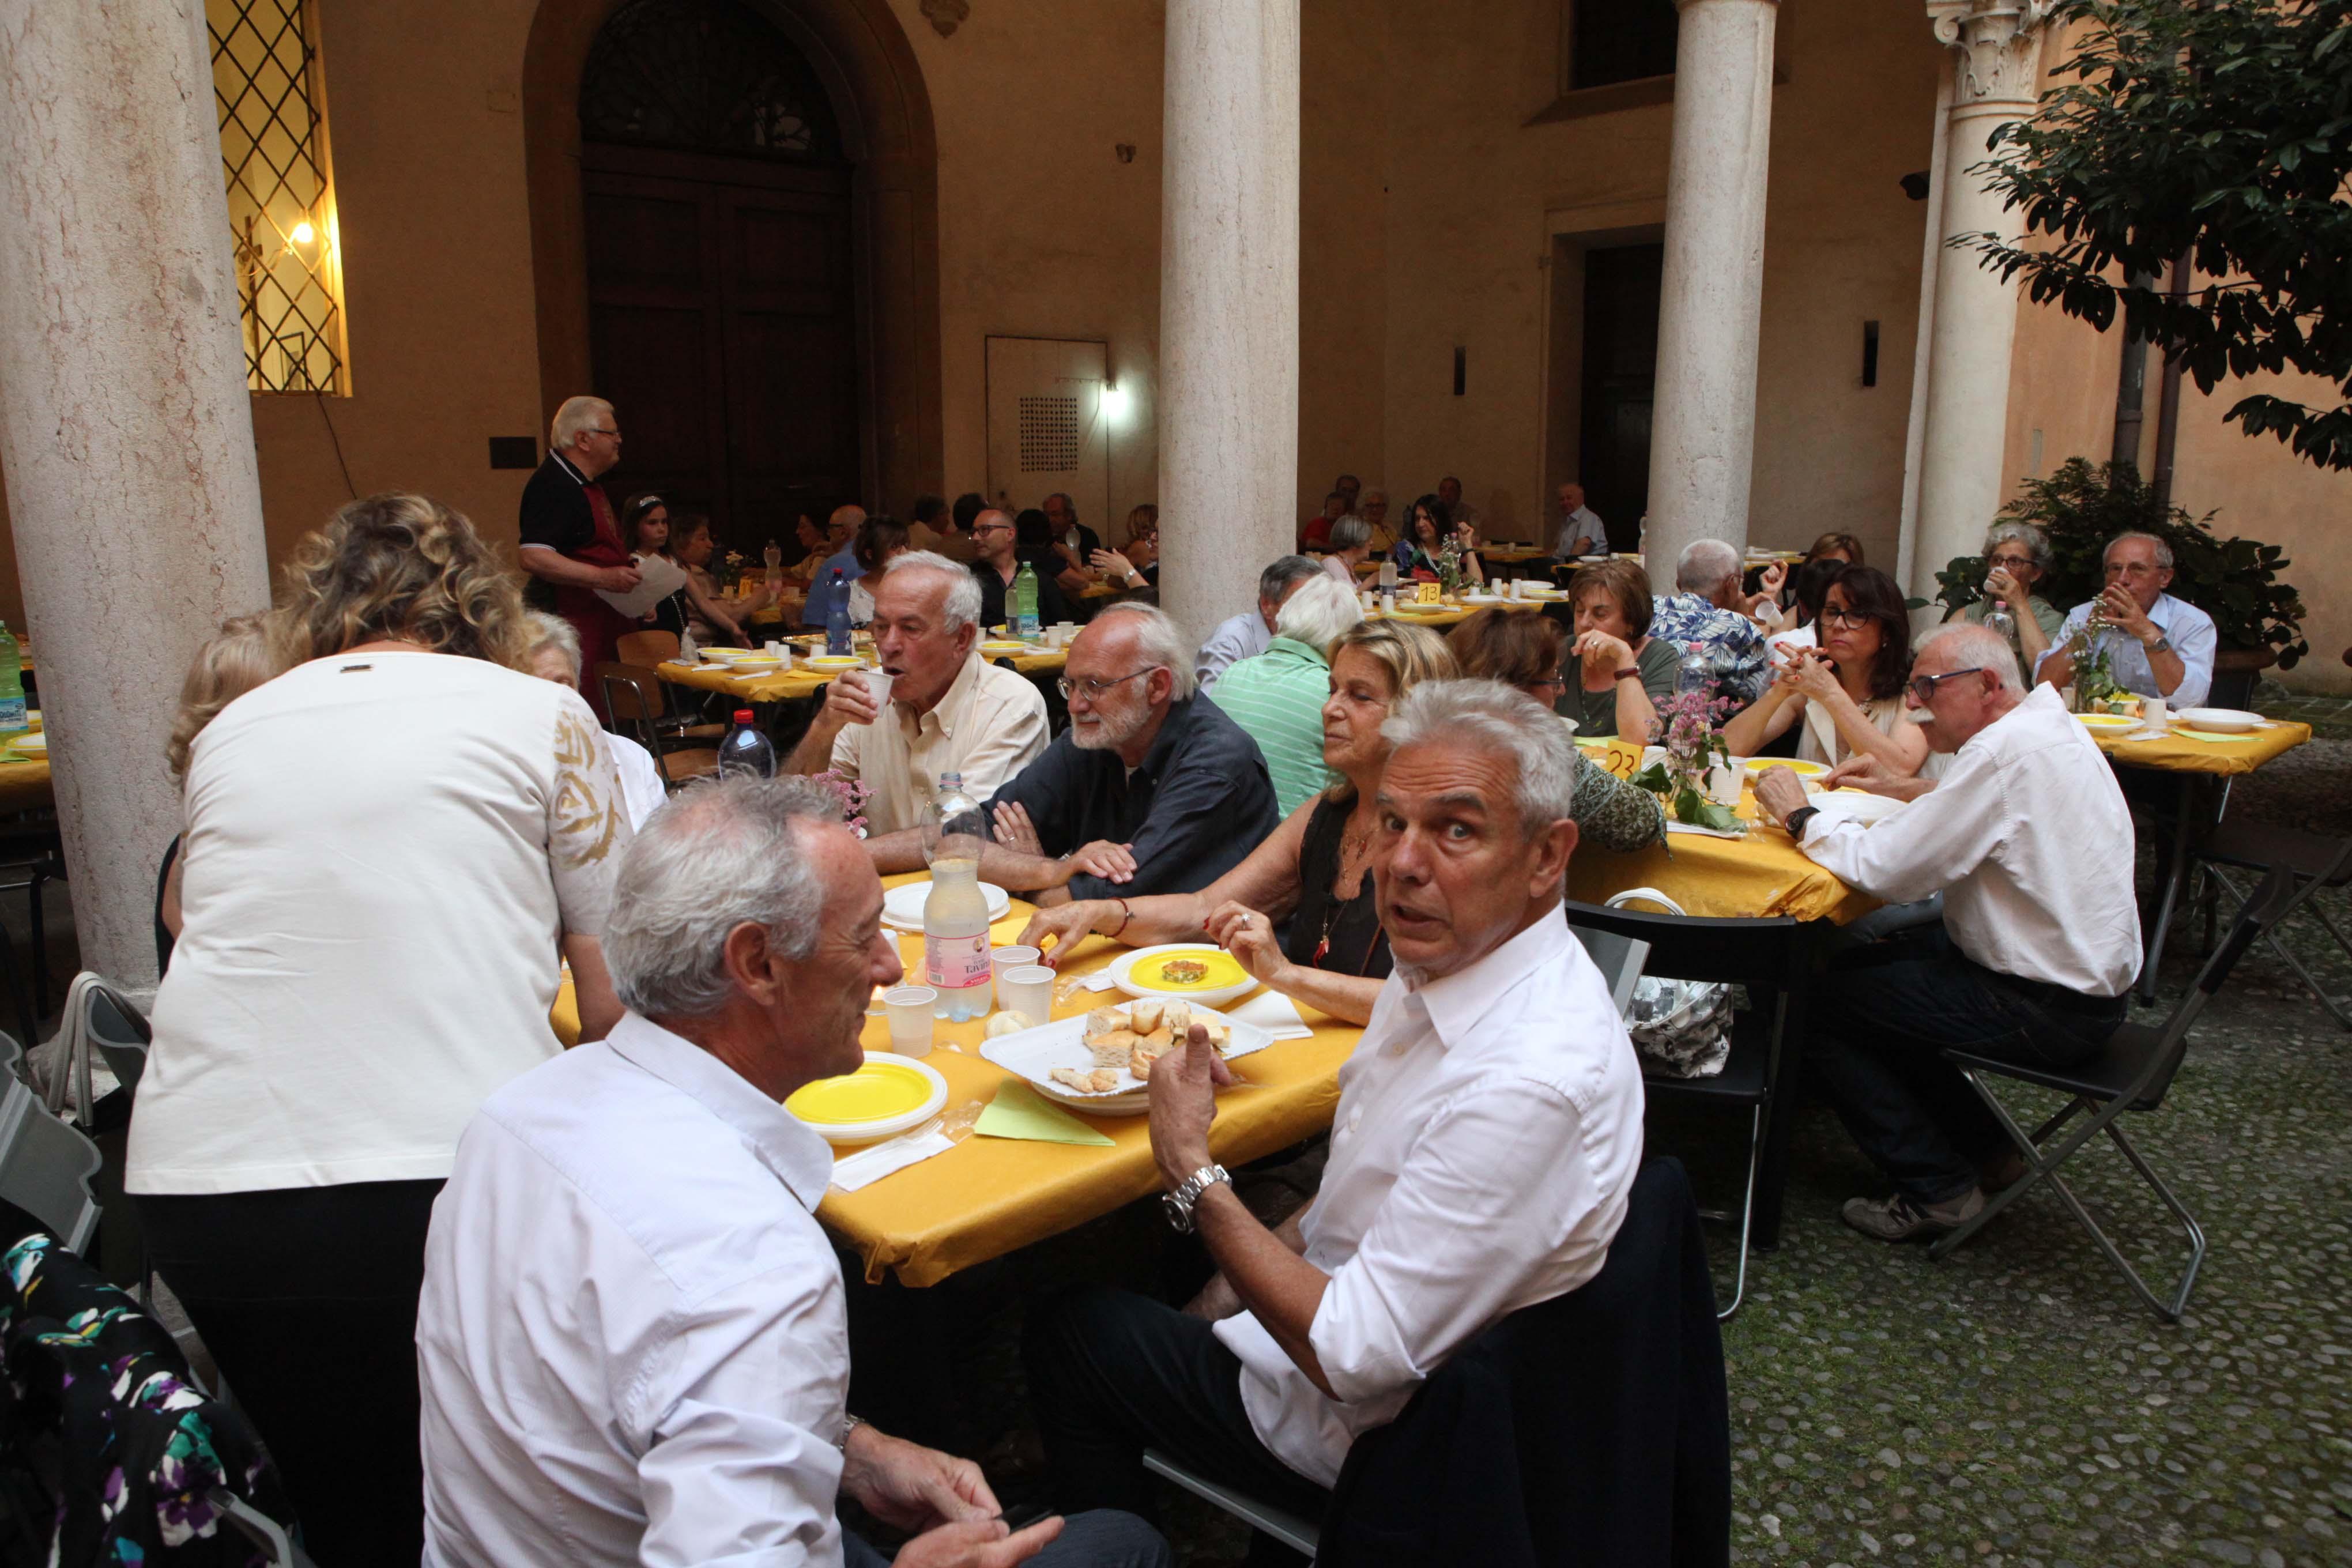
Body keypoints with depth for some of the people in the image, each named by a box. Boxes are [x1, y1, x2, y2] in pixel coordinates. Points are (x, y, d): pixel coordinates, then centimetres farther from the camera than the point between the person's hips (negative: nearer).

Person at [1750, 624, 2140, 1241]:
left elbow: (1884, 870, -26)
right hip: (2085, 975, 10)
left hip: (2045, 1007, -10)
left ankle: (1937, 1189, 6)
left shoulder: (2005, 750, -24)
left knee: (1817, 1006, -5)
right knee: (1863, 969, 21)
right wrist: (1904, 787, 14)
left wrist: (1801, 815, -13)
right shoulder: (2050, 723, 7)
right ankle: (1984, 1149, 26)